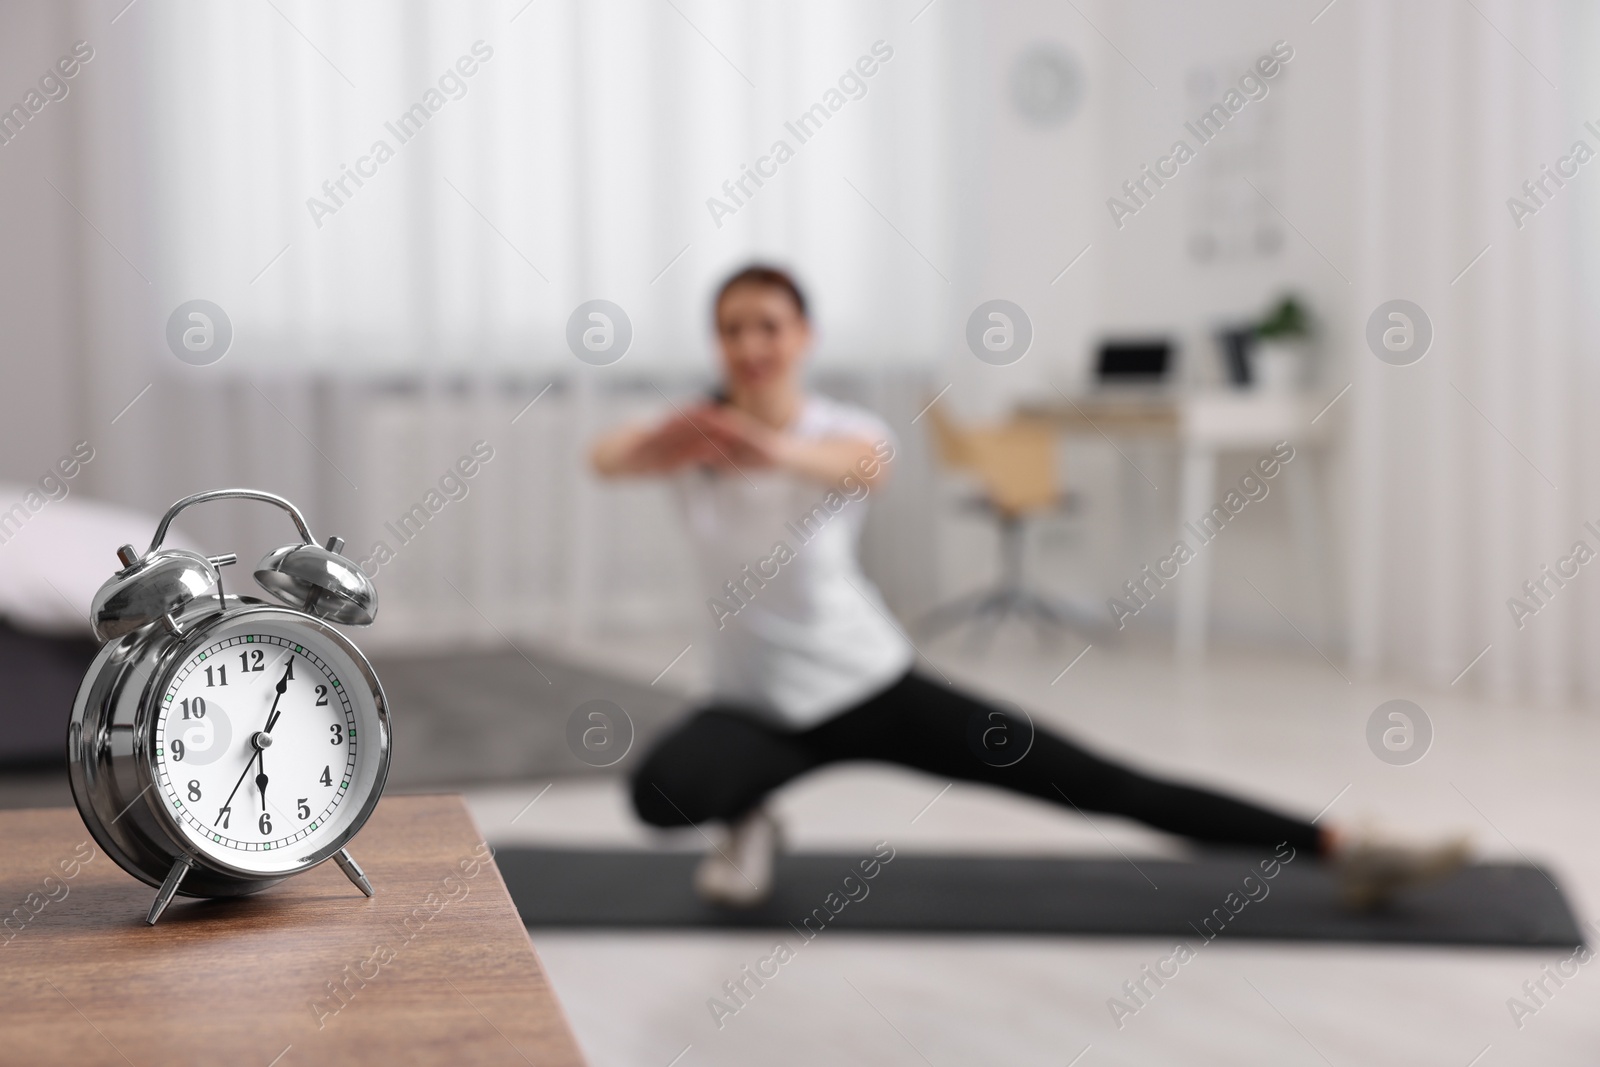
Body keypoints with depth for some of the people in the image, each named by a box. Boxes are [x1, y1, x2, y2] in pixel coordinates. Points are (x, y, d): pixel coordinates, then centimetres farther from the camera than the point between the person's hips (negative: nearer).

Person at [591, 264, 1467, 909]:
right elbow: (607, 457, -30)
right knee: (658, 793, -32)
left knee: (1097, 784, -8)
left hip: (877, 687, -1)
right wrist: (663, 445, -56)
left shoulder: (844, 429, -11)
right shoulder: (695, 433, -6)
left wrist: (774, 450, -62)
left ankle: (1340, 850, -5)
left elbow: (863, 465, -38)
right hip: (758, 706, 1)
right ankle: (747, 823, 2)